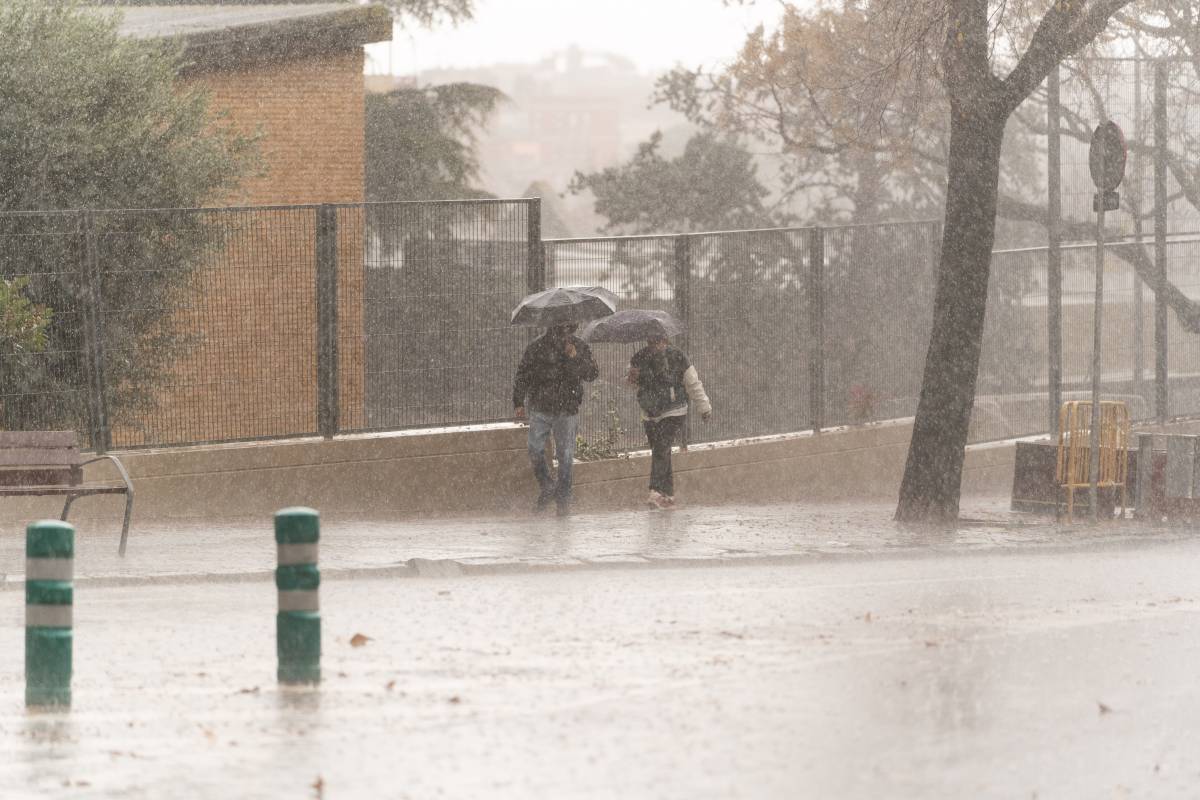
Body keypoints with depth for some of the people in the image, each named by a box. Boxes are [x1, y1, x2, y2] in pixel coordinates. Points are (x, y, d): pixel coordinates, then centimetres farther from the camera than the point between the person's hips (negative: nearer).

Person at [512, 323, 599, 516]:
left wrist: (575, 358, -22)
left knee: (565, 455, 2)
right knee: (535, 451, -4)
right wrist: (518, 402, -2)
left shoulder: (580, 347, 2)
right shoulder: (538, 346, -2)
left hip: (567, 411, 0)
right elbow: (522, 375, 3)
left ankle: (563, 499, 13)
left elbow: (592, 374, -7)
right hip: (540, 409, 0)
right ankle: (546, 488, 17)